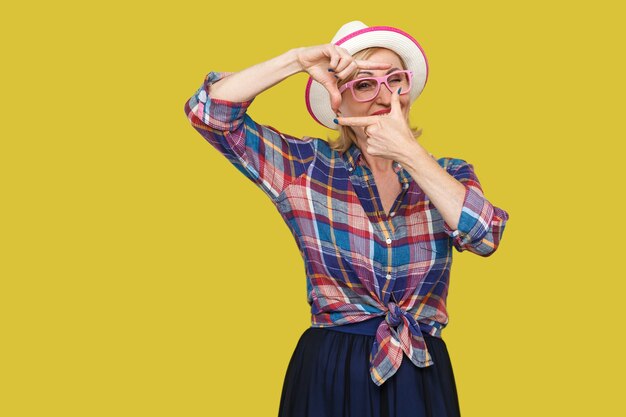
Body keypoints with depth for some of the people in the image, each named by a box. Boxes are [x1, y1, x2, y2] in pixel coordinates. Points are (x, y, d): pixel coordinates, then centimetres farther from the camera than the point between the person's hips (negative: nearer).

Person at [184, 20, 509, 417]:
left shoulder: (448, 175, 4)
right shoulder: (307, 168, 0)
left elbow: (484, 236, -18)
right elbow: (208, 112, -6)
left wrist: (408, 152, -19)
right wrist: (298, 60, -14)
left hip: (423, 377, 1)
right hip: (329, 376, -1)